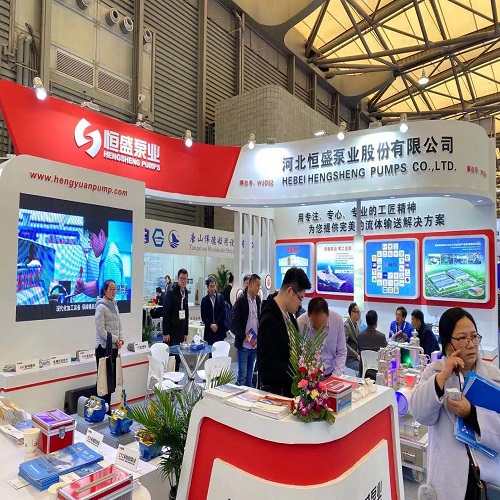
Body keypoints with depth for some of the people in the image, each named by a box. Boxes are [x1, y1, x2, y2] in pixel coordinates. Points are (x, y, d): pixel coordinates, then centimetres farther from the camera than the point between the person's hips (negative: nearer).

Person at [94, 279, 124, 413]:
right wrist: (115, 339, -13)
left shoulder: (114, 305, 12)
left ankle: (107, 406, 23)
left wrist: (121, 339, 0)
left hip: (114, 348, 8)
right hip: (104, 348, -8)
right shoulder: (101, 307, -12)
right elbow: (101, 330, -17)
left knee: (112, 378, 12)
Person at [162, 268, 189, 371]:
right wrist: (165, 333, -15)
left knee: (178, 357, 8)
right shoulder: (171, 293, -10)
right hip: (172, 330, -6)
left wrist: (186, 332, 13)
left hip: (181, 330, 6)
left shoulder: (185, 293, 11)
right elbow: (165, 314, -12)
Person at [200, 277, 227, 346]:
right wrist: (210, 325, -12)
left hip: (220, 329, 0)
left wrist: (217, 324, -9)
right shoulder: (204, 300, 3)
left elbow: (223, 312, -2)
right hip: (209, 330, 0)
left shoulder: (220, 297, 3)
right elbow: (203, 316, 0)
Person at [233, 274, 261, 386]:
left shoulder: (257, 299, 7)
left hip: (255, 344, 6)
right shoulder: (240, 301, -11)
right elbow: (235, 322, -11)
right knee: (242, 375, -1)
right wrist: (245, 336, -16)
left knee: (250, 374, 14)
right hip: (244, 344, -6)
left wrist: (260, 336, 7)